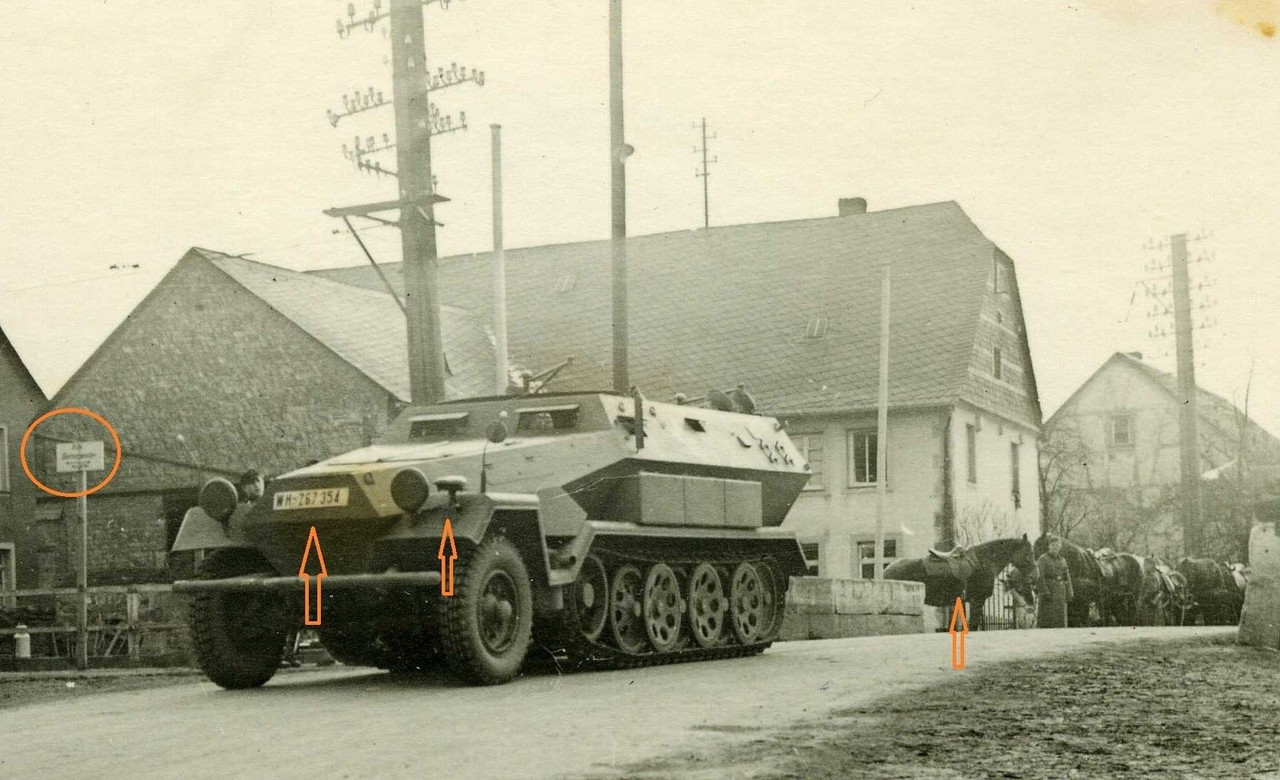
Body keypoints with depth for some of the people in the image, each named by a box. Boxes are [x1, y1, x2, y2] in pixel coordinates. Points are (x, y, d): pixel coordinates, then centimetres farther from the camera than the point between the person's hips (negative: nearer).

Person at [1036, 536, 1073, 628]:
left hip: (1061, 593, 6)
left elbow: (1067, 577, 16)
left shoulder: (1062, 560, 15)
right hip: (1049, 591, -6)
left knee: (1061, 620, 6)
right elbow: (1040, 577, -10)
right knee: (1047, 617, -7)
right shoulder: (1043, 559, -3)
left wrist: (1069, 593, 5)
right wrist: (1045, 592, -19)